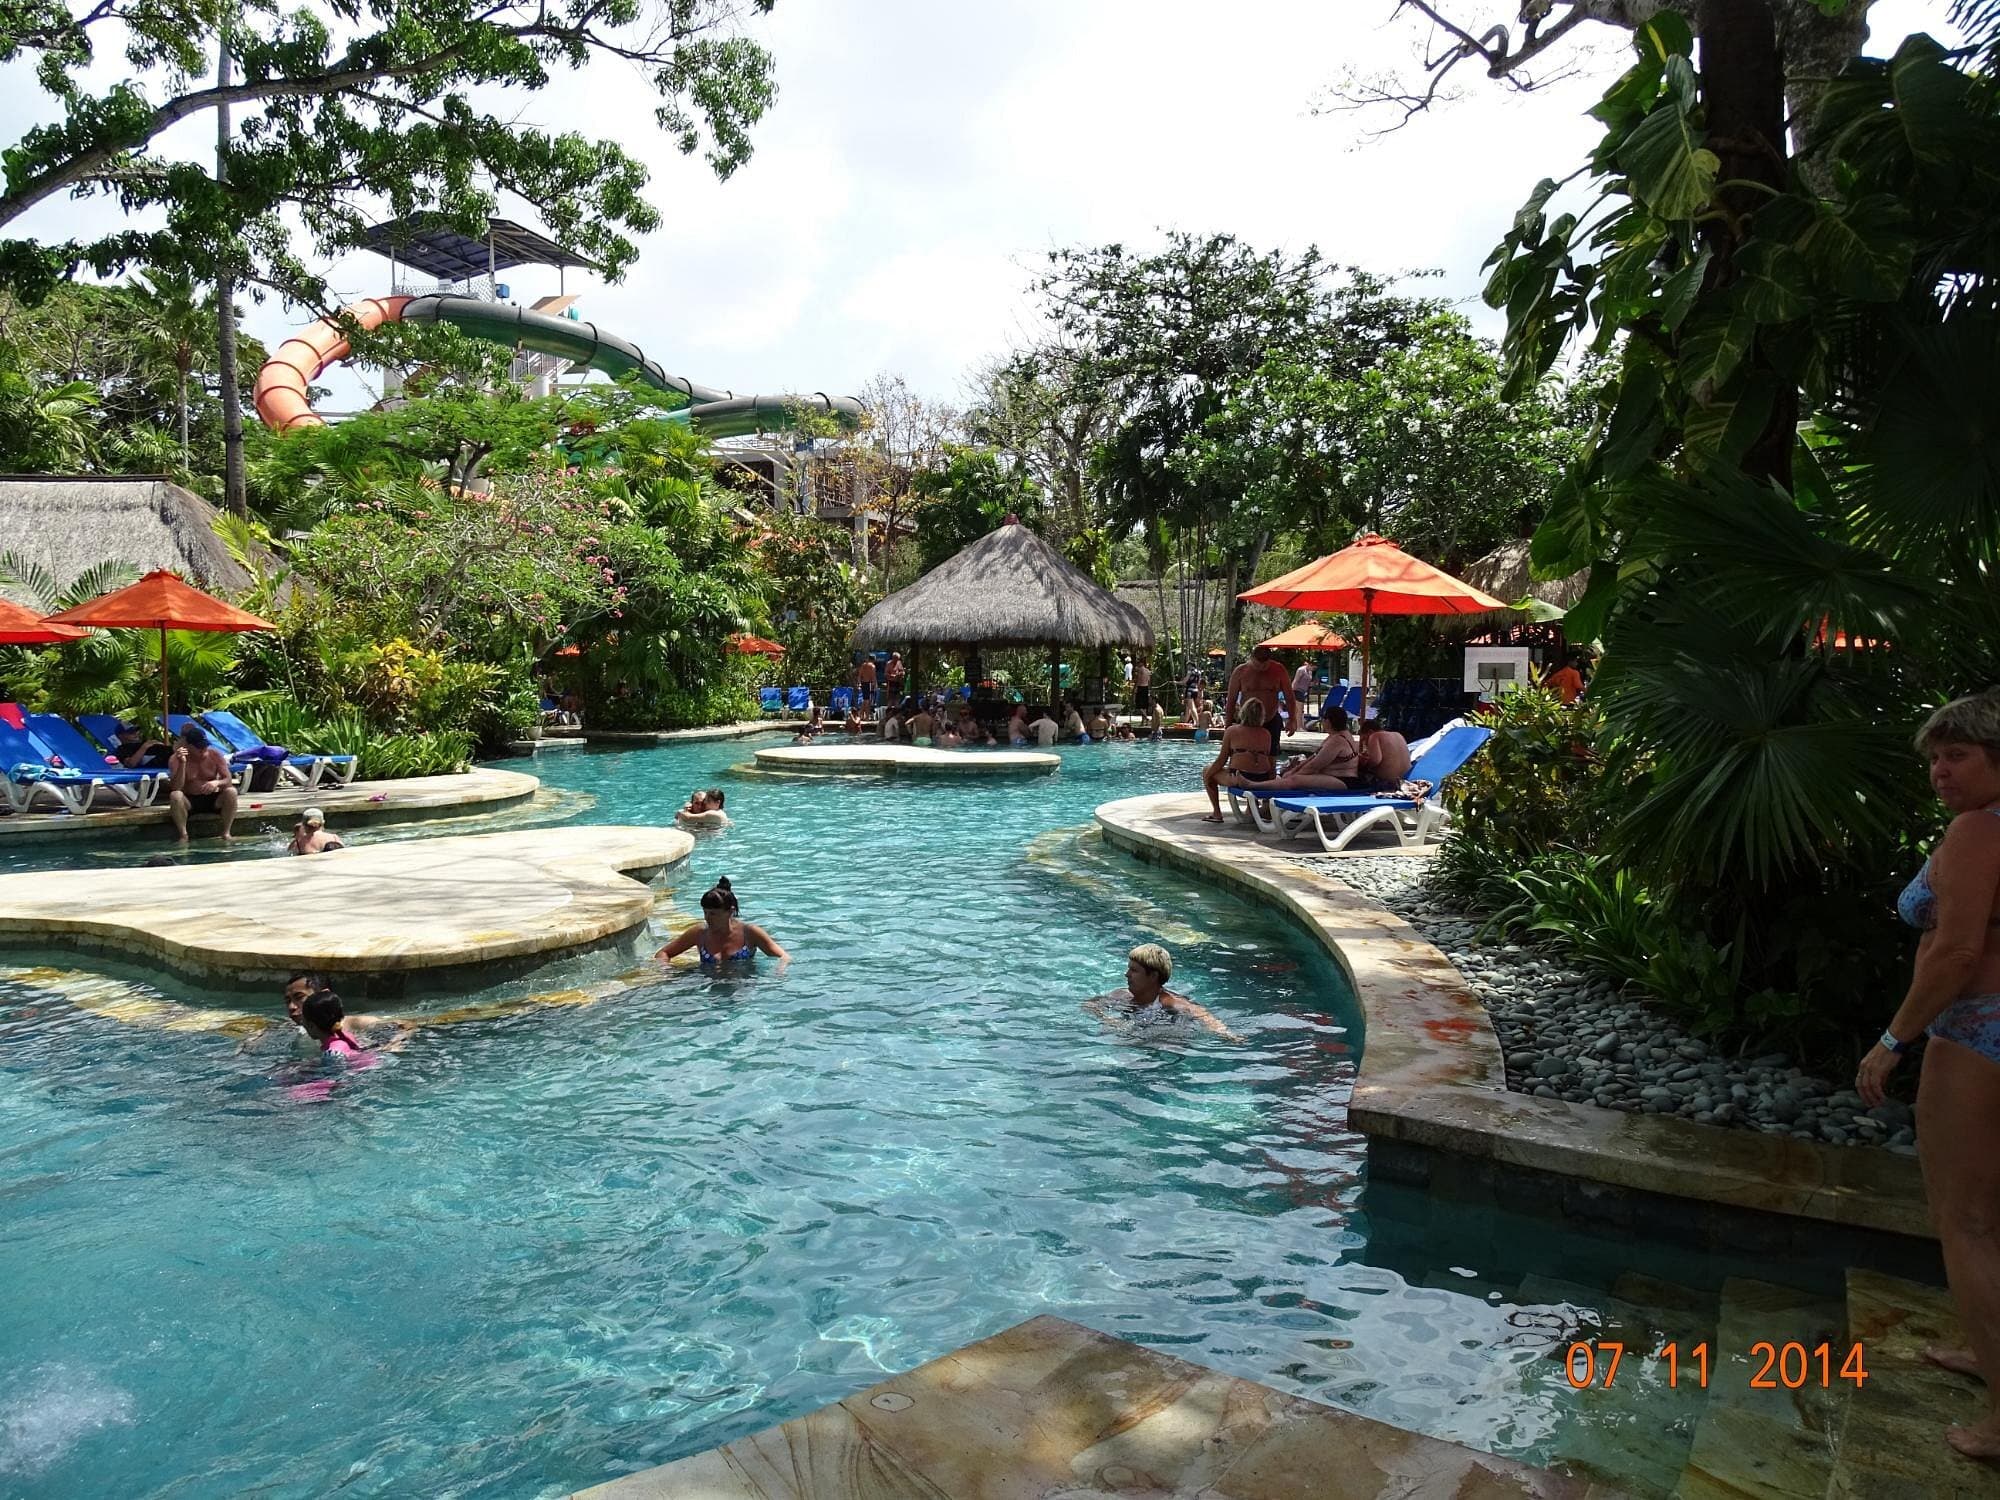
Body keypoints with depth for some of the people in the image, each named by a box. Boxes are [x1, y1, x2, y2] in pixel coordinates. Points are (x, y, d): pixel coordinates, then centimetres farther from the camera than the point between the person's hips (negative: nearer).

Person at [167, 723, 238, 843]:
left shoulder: (215, 755, -7)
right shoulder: (176, 759, -12)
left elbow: (229, 780, -9)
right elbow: (176, 787, -22)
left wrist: (217, 782, -34)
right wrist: (182, 763, -33)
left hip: (212, 799, 1)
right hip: (189, 801, -1)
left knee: (231, 791, -28)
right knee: (175, 795, -33)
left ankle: (226, 833, -19)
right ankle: (183, 835, -21)